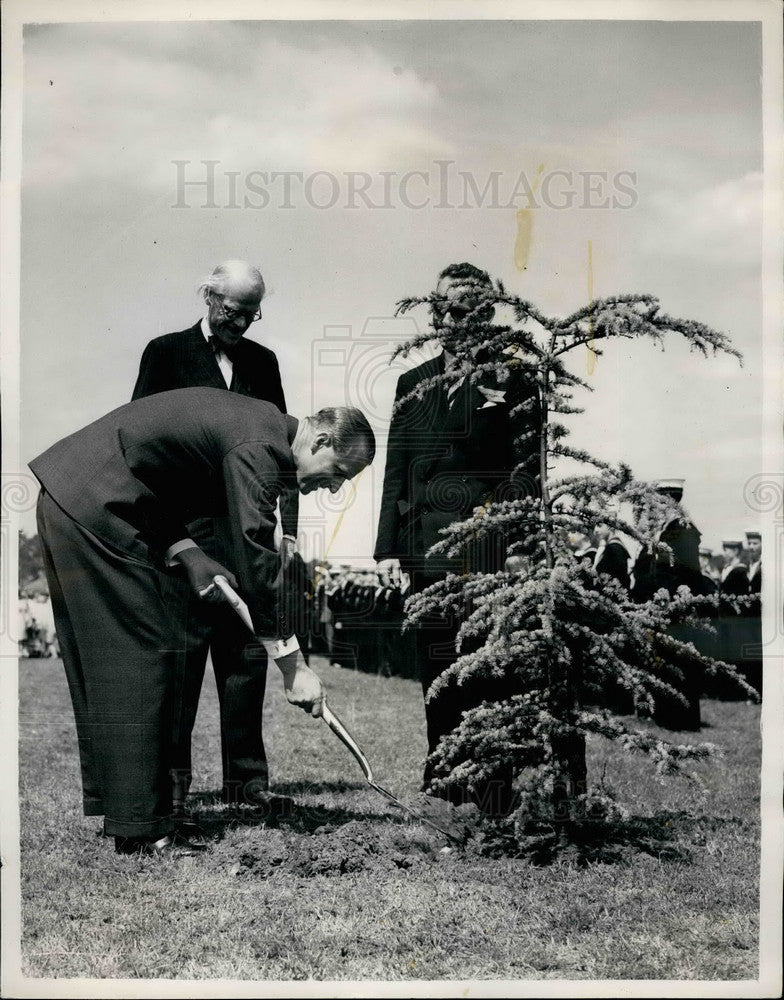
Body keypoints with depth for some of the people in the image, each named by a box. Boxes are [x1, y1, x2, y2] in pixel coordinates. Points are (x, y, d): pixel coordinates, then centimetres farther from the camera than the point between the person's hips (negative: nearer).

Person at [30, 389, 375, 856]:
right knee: (141, 660, -6)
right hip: (93, 509, -11)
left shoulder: (260, 420, 13)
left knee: (104, 667, 15)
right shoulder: (261, 448, -17)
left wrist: (188, 553, 5)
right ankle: (141, 830, 0)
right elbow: (256, 562, -19)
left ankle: (112, 802, 25)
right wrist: (294, 666, -14)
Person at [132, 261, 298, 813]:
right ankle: (170, 778, 5)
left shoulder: (263, 361, 16)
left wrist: (289, 528, 9)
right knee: (180, 650, -3)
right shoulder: (166, 352, 5)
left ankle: (247, 777, 12)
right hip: (184, 528, -3)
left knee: (246, 652, 5)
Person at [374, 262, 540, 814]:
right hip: (426, 546, 5)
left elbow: (528, 471, 1)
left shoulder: (511, 380, 2)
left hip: (486, 545, -5)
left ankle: (494, 803, 2)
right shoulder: (413, 383, 17)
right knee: (437, 677, 10)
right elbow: (396, 472, 15)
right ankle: (442, 794, 22)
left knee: (492, 675, -6)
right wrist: (388, 549, 10)